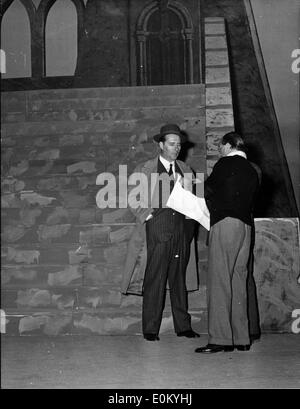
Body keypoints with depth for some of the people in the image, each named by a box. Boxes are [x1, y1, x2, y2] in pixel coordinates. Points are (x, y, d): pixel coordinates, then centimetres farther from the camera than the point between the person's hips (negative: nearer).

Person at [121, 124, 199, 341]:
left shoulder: (185, 170, 16)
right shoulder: (145, 170, 4)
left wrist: (189, 219, 6)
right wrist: (147, 216, -6)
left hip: (181, 230, 4)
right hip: (157, 228, -4)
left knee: (179, 279, 8)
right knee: (154, 280, -5)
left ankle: (183, 326, 15)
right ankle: (151, 329, 2)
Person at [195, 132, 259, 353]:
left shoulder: (226, 164, -2)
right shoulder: (252, 170, 19)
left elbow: (208, 191, -1)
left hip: (225, 222, -7)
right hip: (246, 226, 8)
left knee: (220, 281, -8)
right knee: (238, 281, 10)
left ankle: (221, 339, -11)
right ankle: (241, 338, 11)